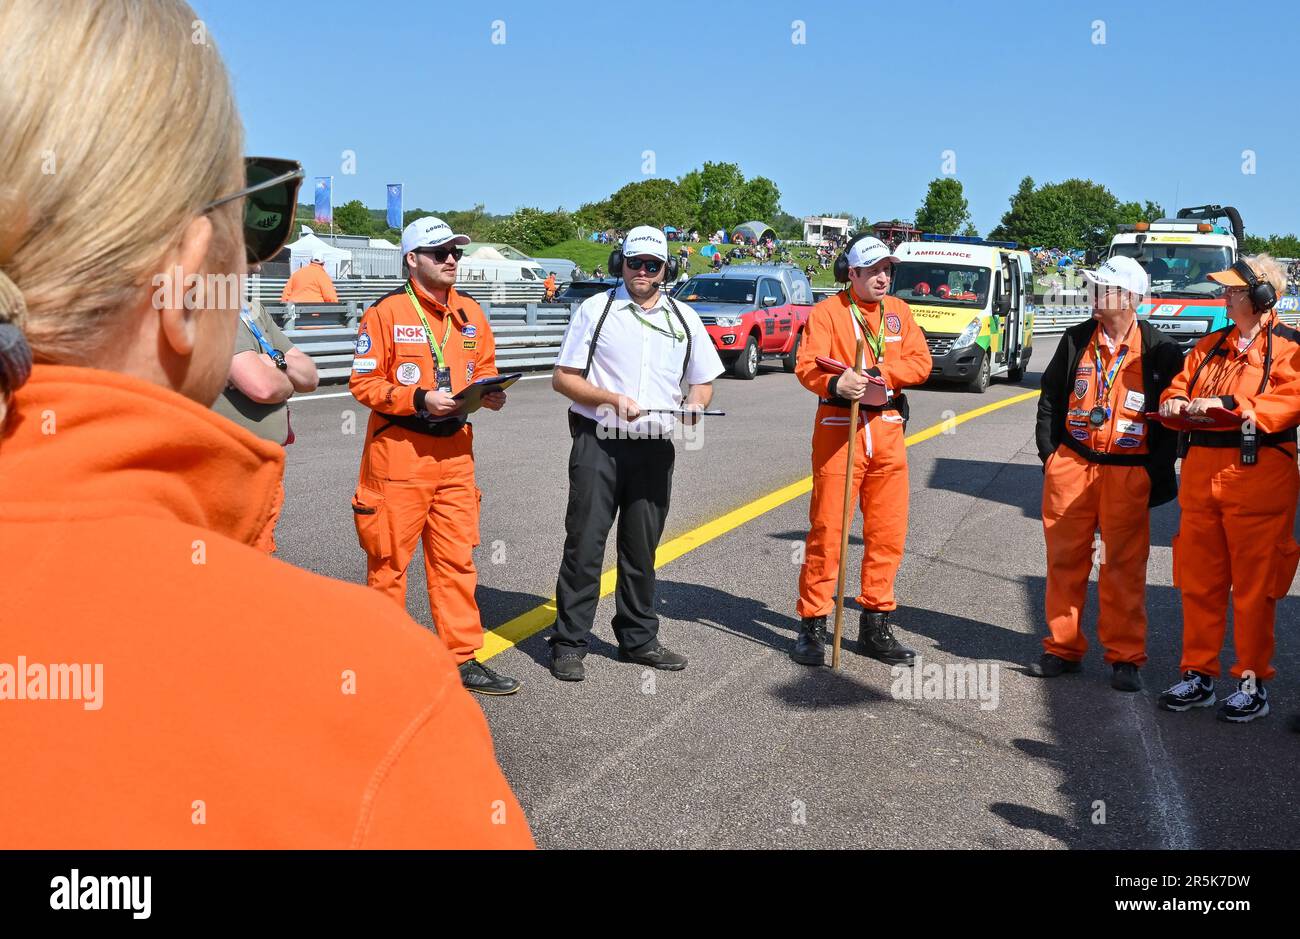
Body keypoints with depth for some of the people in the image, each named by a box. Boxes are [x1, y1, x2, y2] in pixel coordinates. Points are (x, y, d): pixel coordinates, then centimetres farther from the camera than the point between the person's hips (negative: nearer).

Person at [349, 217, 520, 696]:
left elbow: (484, 368, 19)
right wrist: (419, 400, -20)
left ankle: (462, 658, 16)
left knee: (456, 558, 8)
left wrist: (490, 392, -3)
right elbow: (364, 382, -9)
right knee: (389, 558, 4)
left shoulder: (470, 313, 11)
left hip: (455, 450, 5)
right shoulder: (387, 312, -7)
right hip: (399, 453, -5)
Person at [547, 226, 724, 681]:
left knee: (642, 547, 12)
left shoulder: (685, 319, 12)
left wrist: (693, 406, -6)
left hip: (655, 448, 4)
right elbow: (563, 378, -1)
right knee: (584, 544, -3)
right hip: (598, 442, -3)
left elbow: (703, 381, 17)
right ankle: (568, 644, 6)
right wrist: (611, 399, -16)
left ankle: (638, 638, 24)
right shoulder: (595, 310, 2)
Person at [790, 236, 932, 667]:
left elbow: (920, 362, 4)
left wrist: (879, 373, -14)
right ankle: (812, 624, 7)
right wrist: (834, 383, -34)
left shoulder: (898, 311, 14)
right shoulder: (827, 311, -1)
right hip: (838, 429, -5)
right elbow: (807, 363, -13)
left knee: (888, 532, 7)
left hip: (888, 431, 5)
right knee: (827, 530, -3)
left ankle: (876, 624, 20)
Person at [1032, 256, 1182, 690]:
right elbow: (1050, 397, 13)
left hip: (1128, 472, -3)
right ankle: (1063, 648, 18)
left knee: (1124, 568, 2)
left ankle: (1125, 658, 12)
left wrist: (1156, 474, -5)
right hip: (1071, 466, 3)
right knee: (1065, 560, 7)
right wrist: (1049, 453, 5)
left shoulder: (1160, 350, -2)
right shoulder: (1077, 339, 7)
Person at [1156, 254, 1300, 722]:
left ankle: (1253, 682, 12)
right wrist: (1175, 400, -2)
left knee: (1254, 586, 1)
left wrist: (1229, 404, -23)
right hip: (1200, 473, 6)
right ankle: (1199, 675, 19)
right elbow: (1180, 382, 21)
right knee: (1199, 581, 9)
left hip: (1258, 477, -6)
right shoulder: (1211, 345, 18)